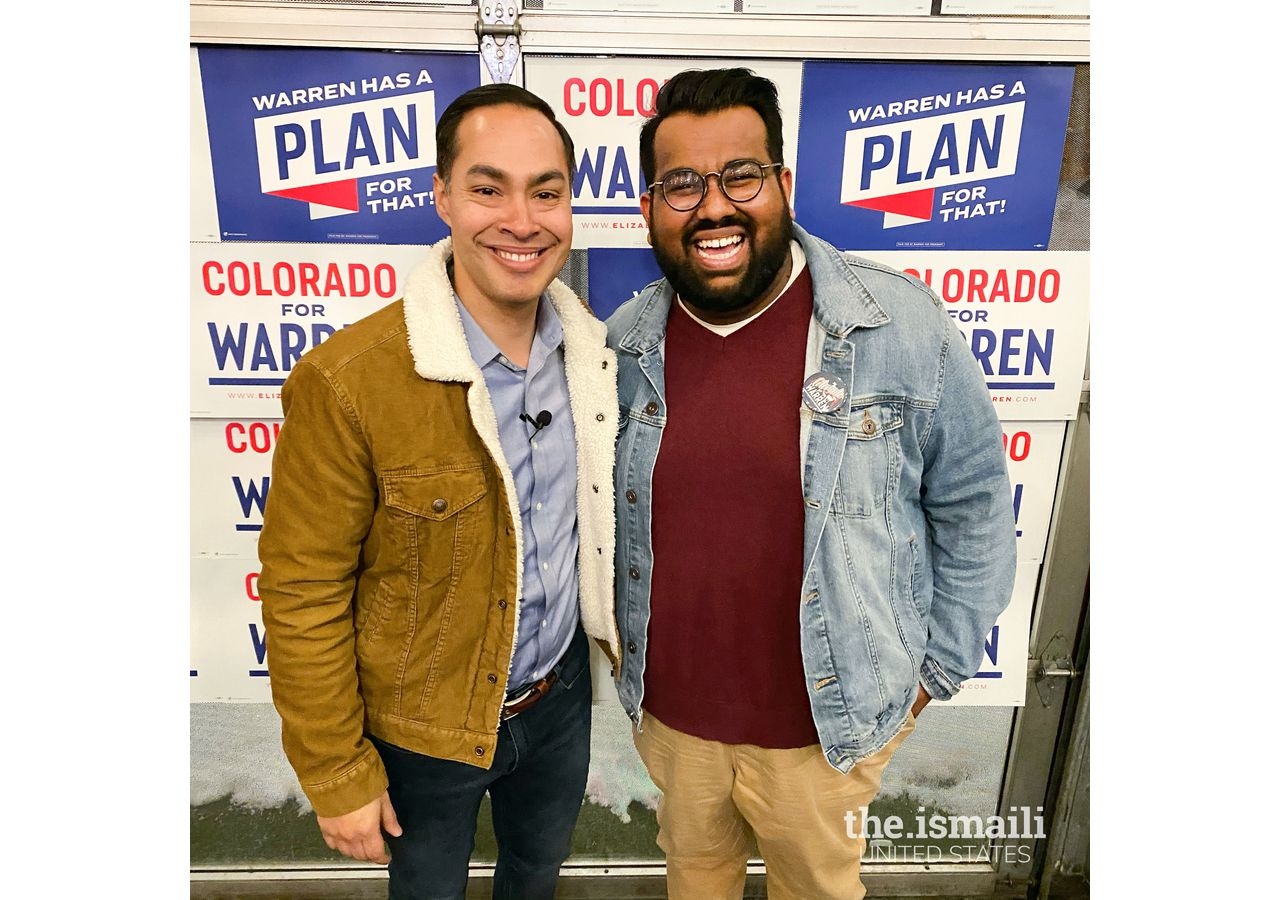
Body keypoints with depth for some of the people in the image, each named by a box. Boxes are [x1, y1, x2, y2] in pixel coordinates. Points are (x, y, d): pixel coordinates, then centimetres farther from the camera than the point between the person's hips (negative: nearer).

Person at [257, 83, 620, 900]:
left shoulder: (592, 350, -10)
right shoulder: (346, 382, -27)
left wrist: (616, 640, 10)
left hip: (561, 694, 4)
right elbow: (304, 596, -18)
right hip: (425, 727, -4)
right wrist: (338, 776, -11)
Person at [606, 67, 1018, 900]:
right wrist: (622, 656, 9)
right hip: (667, 712, 3)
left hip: (830, 722, -2)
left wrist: (936, 669, -2)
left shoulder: (903, 326, -17)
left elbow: (973, 505, -6)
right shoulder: (621, 347, -7)